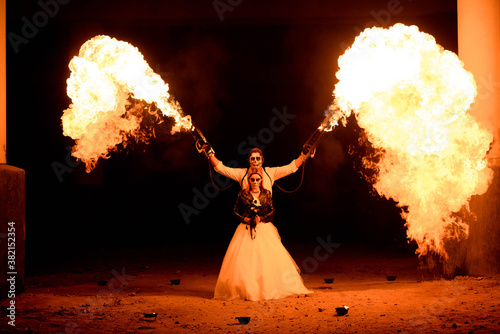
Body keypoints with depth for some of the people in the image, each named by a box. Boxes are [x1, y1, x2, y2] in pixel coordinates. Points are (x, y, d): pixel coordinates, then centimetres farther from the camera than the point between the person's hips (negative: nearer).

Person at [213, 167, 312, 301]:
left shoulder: (266, 193, 6)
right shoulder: (243, 194, 4)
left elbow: (272, 212, 5)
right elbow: (236, 211, 8)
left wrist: (261, 219, -10)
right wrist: (245, 219, -9)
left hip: (264, 229, 1)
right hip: (246, 229, -1)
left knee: (267, 258, -6)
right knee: (245, 259, -9)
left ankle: (268, 288, 1)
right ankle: (245, 290, -5)